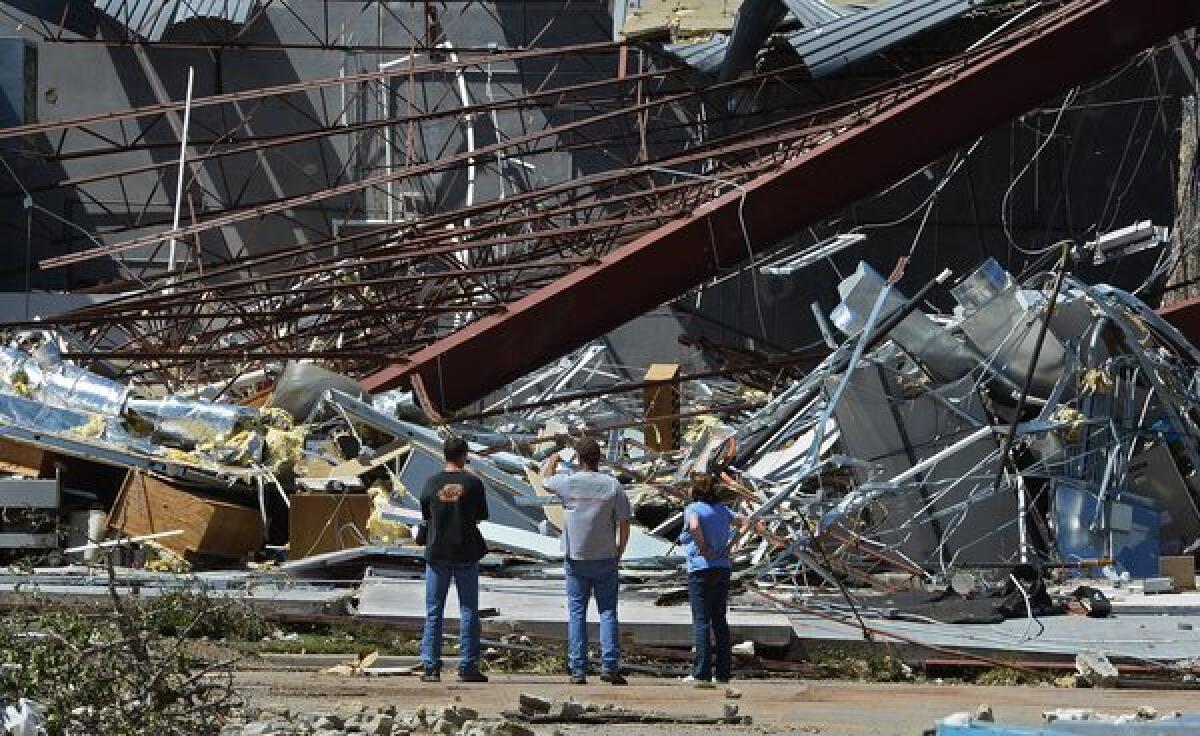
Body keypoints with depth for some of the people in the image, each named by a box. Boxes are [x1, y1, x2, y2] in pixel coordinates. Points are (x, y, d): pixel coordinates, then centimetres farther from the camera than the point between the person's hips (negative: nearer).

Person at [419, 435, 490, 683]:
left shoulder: (432, 483, -2)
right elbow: (481, 516, 1)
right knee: (468, 611, 5)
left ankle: (431, 667, 3)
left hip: (437, 552, 1)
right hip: (466, 551, -1)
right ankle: (468, 667, 3)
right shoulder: (473, 483, -6)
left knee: (434, 612, 7)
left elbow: (425, 516, 6)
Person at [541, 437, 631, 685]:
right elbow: (624, 522, -4)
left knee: (577, 613, 4)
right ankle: (609, 665, -5)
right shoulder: (612, 485, -6)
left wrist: (553, 459, 35)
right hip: (606, 558, 0)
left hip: (576, 559, 0)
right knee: (607, 611, 4)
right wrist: (619, 550, 11)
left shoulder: (567, 482, -6)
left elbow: (545, 480, 16)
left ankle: (578, 670, 2)